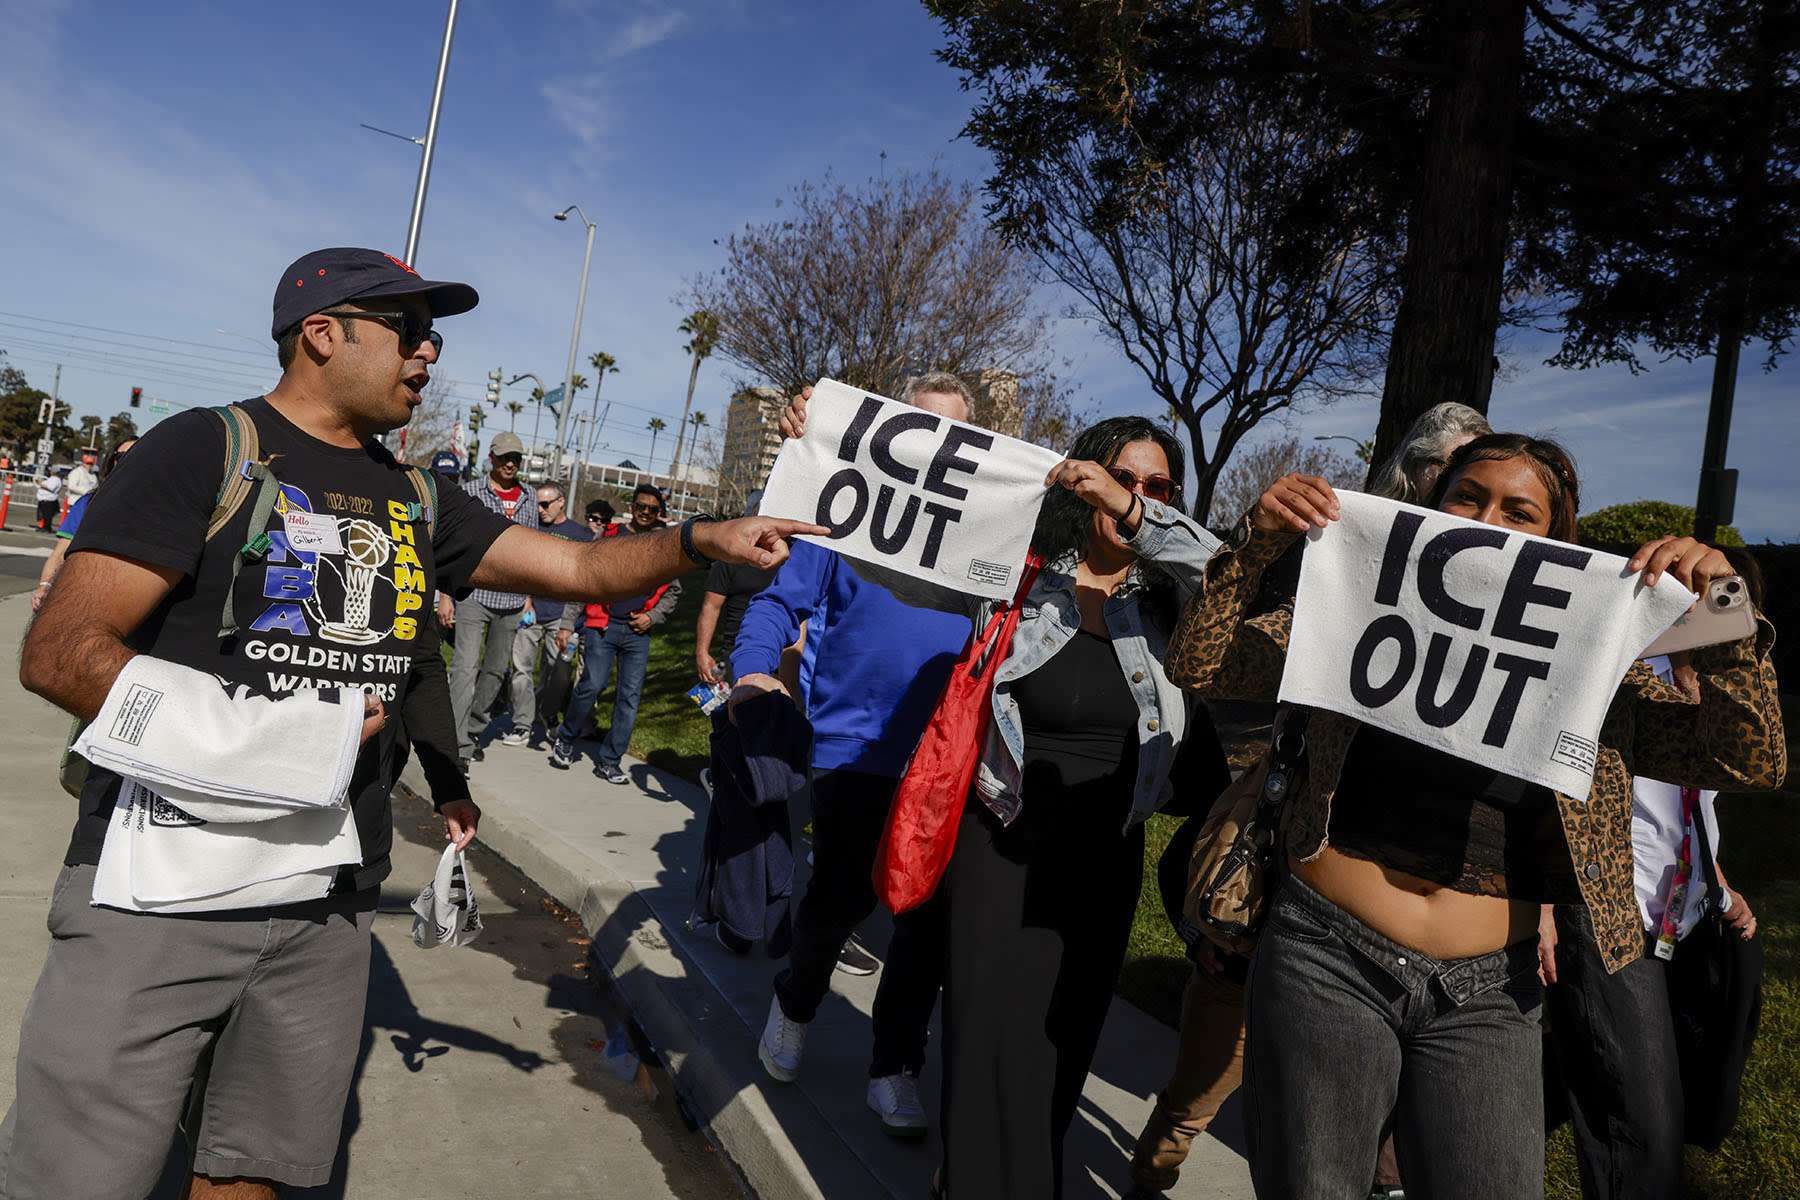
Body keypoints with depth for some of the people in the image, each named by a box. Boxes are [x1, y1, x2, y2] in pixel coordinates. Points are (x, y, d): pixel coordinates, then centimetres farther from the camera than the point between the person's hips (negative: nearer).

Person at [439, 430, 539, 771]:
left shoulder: (528, 502, 12)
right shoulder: (469, 492, -1)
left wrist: (529, 599, 16)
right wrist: (444, 595, -7)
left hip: (512, 601, 4)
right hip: (473, 595, -4)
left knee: (496, 670, 11)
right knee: (465, 668, -11)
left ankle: (474, 729, 28)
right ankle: (460, 747, -11)